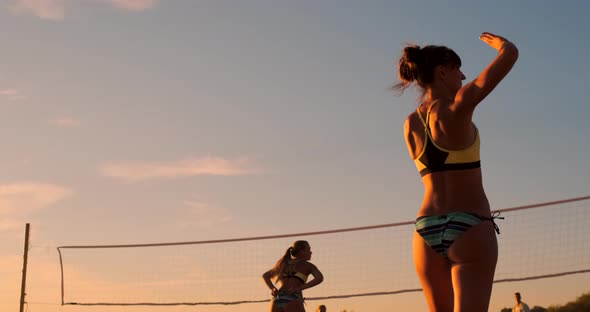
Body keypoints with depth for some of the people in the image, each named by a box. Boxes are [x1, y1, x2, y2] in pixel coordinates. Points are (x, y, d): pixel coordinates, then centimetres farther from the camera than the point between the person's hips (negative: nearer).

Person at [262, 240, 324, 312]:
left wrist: (272, 289, 16)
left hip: (276, 300, 5)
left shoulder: (284, 263, 29)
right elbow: (319, 278, -5)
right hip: (293, 301, -5)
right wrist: (299, 288, -7)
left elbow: (265, 276, 35)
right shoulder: (308, 265, 14)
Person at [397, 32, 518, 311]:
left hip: (426, 230, 6)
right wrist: (498, 42, 21)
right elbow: (510, 53, -2)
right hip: (469, 228, -6)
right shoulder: (459, 105, -6)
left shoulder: (410, 125, 9)